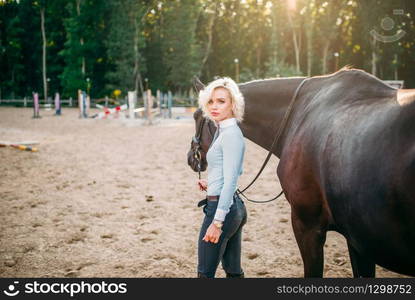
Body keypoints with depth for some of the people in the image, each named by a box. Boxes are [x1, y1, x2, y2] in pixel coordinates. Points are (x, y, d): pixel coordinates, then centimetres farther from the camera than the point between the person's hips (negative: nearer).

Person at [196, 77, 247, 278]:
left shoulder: (230, 134, -17)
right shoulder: (222, 130, 13)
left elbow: (230, 182, -21)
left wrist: (217, 222, -23)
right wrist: (210, 183, 13)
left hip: (221, 207, -10)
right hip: (235, 207, 10)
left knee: (205, 273, -1)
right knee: (234, 271, 14)